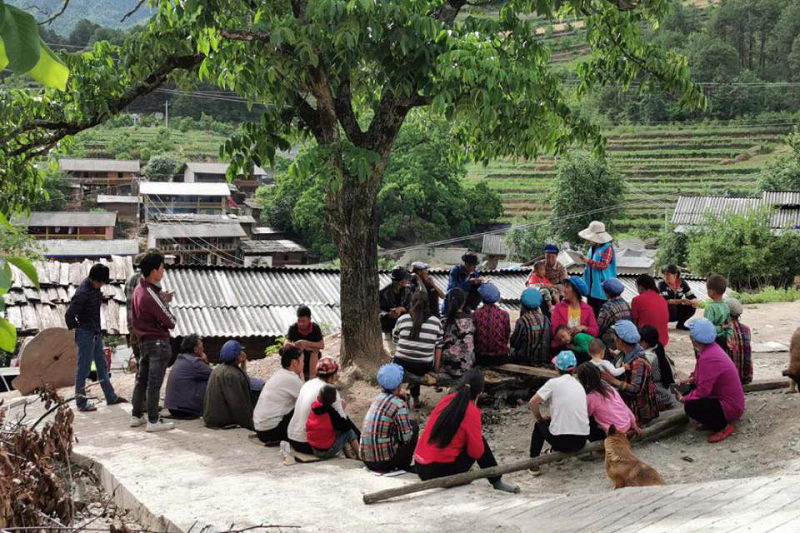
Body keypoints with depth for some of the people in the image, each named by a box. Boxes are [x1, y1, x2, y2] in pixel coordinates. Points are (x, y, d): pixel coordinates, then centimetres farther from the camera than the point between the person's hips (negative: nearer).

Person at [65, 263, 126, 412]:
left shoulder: (95, 288, 5)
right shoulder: (83, 293, -22)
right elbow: (69, 314, -21)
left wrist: (97, 328, 14)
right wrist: (77, 328, -8)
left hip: (96, 333, 9)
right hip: (86, 334, -9)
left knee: (102, 365, 16)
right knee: (83, 369, 0)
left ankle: (111, 397, 25)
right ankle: (81, 403, 8)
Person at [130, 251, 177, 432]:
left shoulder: (138, 290, 6)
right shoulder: (151, 295, -23)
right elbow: (170, 322, -18)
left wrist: (163, 301, 5)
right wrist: (166, 303, 3)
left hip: (144, 341, 9)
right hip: (159, 342, -9)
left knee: (141, 379, 16)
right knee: (154, 383, -3)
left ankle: (136, 416, 24)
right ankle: (153, 421, 3)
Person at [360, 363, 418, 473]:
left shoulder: (378, 398, 10)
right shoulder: (399, 404, -14)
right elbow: (406, 438, -9)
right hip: (384, 462, -7)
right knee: (414, 426, 10)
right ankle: (404, 466, 14)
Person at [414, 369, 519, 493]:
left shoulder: (447, 400, 5)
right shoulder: (471, 411, -11)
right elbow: (476, 451, -9)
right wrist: (478, 434, 11)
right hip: (441, 471, -6)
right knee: (481, 442, 8)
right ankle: (497, 482, 15)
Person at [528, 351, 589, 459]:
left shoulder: (554, 382, -6)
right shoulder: (579, 385, 13)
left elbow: (533, 403, -6)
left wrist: (541, 418, 11)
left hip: (561, 440, -5)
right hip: (581, 441, 5)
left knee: (539, 426, 26)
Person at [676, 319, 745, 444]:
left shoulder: (708, 358, -27)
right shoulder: (712, 347, 2)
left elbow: (703, 391, -26)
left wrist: (683, 399, -13)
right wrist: (692, 379, 4)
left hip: (730, 407, -10)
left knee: (690, 406, -24)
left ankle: (724, 427, -6)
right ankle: (718, 419, 14)